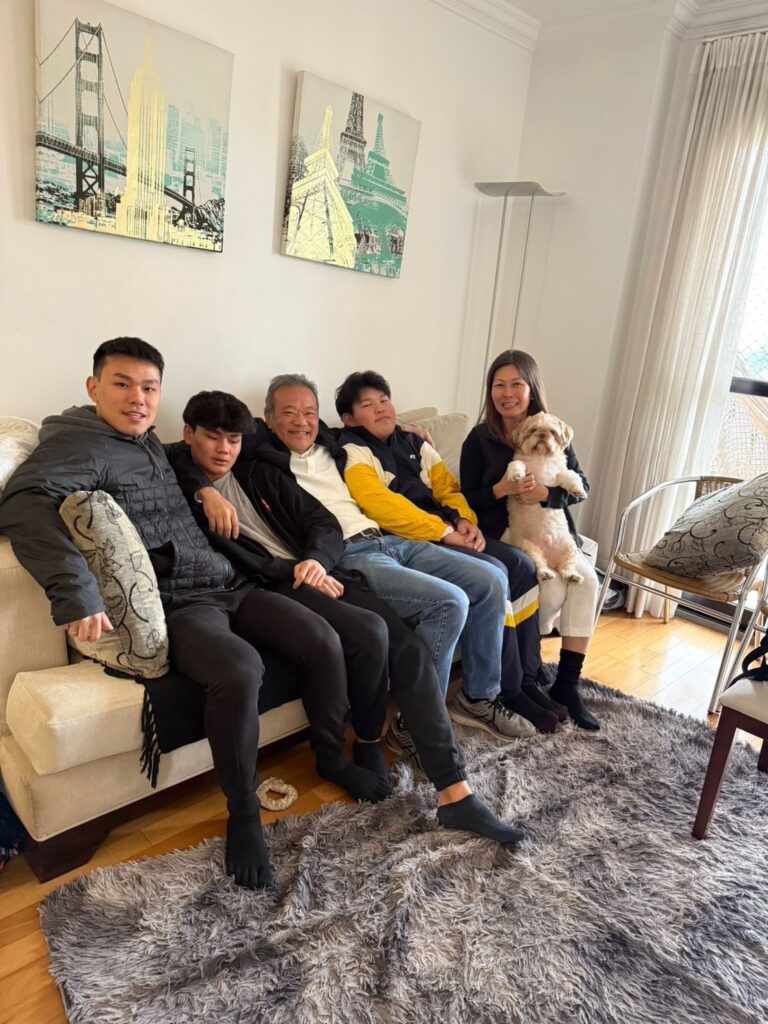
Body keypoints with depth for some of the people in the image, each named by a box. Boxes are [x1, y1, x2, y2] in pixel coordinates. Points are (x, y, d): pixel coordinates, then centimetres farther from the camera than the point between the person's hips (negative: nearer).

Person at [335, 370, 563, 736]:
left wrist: (465, 520, -6)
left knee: (521, 565, -8)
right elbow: (380, 505, -18)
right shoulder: (353, 452, -3)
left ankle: (526, 678, 1)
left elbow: (447, 485, 16)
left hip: (449, 534, 8)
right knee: (492, 575, -24)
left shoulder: (414, 443, 21)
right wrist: (445, 531, -19)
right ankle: (504, 692, -11)